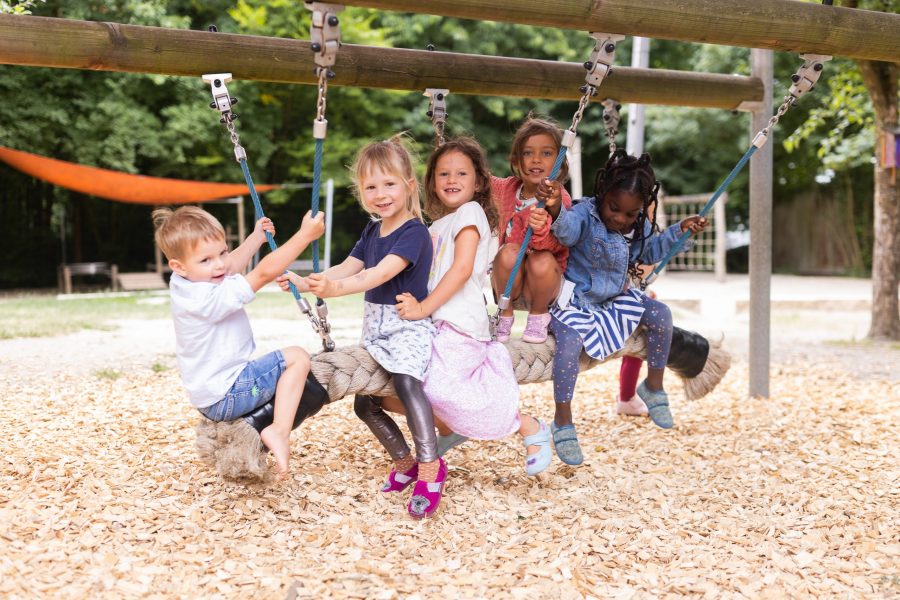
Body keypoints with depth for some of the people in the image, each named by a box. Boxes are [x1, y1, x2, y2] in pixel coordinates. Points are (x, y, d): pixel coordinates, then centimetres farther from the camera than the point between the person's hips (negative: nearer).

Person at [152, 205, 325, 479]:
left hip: (208, 396, 10)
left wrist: (256, 238, 28)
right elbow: (264, 273, -33)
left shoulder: (184, 283, 0)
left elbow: (231, 267, 20)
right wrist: (305, 234, -30)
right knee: (297, 357, -10)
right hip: (225, 398, -10)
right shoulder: (208, 298, -29)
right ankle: (279, 431, -17)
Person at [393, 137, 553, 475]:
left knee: (439, 387, -21)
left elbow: (462, 269, -16)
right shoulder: (437, 225, 22)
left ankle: (529, 428, -8)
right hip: (439, 323, 9)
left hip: (460, 324, -9)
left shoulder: (470, 212, -4)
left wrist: (424, 307, -18)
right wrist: (414, 303, 6)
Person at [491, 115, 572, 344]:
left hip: (544, 280, -2)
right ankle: (505, 313, -7)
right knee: (509, 252, -29)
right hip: (508, 278, 2)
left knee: (542, 260, -34)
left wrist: (540, 228, -49)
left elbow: (553, 246, -26)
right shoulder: (506, 188, 0)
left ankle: (539, 314, -4)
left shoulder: (559, 198, -14)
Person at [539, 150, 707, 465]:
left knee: (660, 314, -6)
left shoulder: (640, 225, 0)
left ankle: (653, 386, 14)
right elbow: (568, 228, -46)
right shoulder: (586, 214, -23)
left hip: (616, 298, 7)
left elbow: (650, 251, 20)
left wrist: (680, 231, 9)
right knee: (570, 340, -33)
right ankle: (563, 422, -20)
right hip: (575, 301, -7)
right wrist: (555, 209, -69)